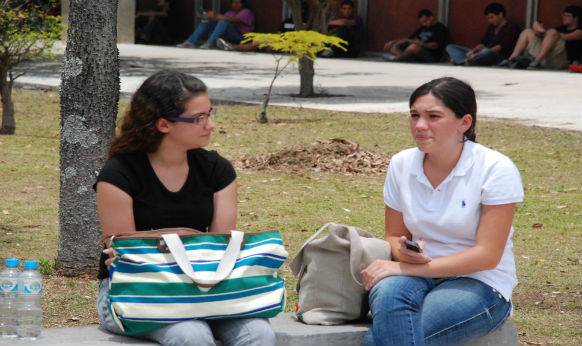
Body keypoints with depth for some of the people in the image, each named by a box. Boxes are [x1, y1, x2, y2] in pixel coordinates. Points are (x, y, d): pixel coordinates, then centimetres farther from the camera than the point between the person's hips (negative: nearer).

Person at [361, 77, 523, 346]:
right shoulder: (401, 165, 5)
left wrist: (405, 268, -20)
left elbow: (487, 255, -15)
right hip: (420, 276, 5)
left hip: (480, 286, -5)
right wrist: (402, 251, -11)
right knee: (388, 294, -36)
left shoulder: (496, 170, -10)